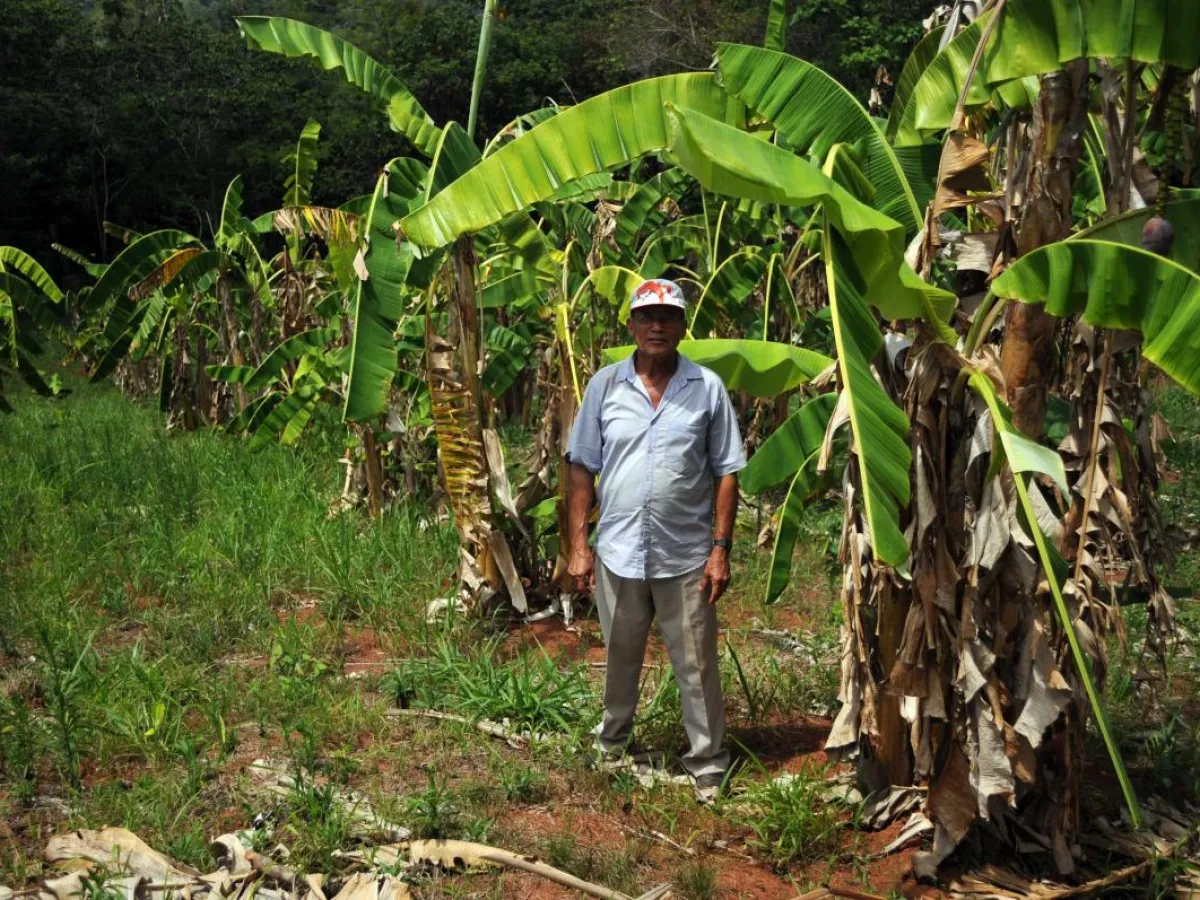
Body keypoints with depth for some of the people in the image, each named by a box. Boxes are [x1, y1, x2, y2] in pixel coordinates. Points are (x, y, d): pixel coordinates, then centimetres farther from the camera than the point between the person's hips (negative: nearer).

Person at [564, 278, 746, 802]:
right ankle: (612, 745, 40)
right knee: (620, 659, 19)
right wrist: (578, 546, -1)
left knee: (696, 666, 7)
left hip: (686, 557, -2)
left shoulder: (707, 388, -3)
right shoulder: (605, 386, 0)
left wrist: (721, 549, -6)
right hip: (618, 553, 2)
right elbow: (583, 469, 3)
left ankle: (708, 768, 21)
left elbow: (726, 474, -1)